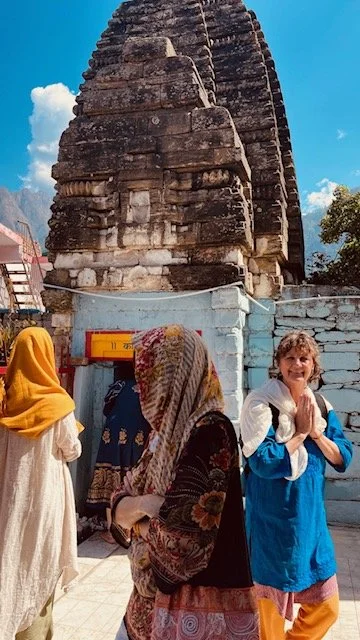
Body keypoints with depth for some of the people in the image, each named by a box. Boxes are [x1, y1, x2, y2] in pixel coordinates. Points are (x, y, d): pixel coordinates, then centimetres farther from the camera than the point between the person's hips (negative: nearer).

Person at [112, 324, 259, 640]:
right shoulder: (165, 432, 4)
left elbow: (179, 535, -27)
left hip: (203, 602, -7)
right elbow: (120, 508, 4)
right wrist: (145, 504, -17)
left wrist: (140, 521, -7)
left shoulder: (210, 430, -23)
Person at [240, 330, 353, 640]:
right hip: (272, 522, -6)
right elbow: (262, 462, -23)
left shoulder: (321, 405, 3)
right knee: (270, 610, 12)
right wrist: (300, 433, -16)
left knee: (327, 607, 17)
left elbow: (343, 459, 3)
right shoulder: (261, 403, -16)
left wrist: (316, 433, -13)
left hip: (311, 518, 6)